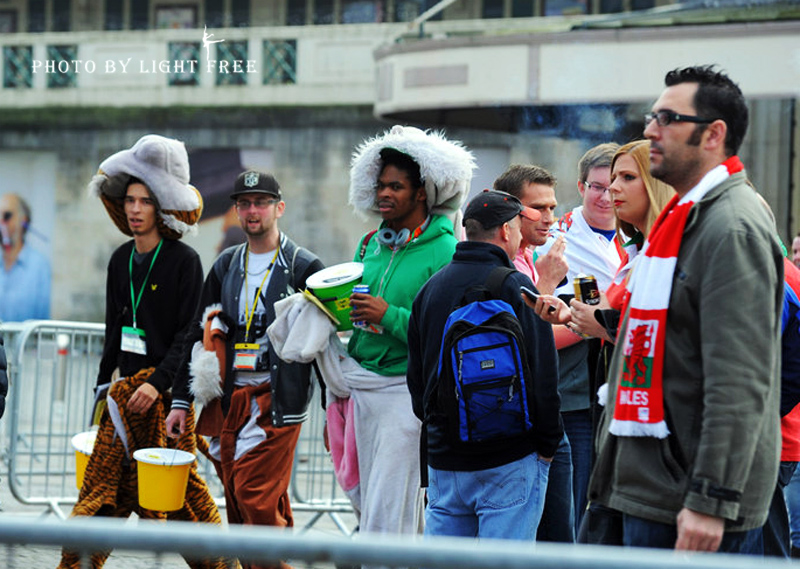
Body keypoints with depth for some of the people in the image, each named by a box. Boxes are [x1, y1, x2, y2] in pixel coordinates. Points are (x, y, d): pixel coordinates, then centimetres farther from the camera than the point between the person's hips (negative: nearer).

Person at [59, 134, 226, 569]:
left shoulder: (184, 260, -8)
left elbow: (189, 333, -12)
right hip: (127, 384, 6)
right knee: (104, 479, 5)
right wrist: (104, 383, 17)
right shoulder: (121, 260, 12)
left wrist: (158, 383, -20)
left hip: (166, 386, -6)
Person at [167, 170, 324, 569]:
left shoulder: (303, 268, 0)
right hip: (227, 400, 6)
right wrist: (181, 401, 12)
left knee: (255, 496, -14)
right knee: (237, 503, 5)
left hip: (276, 400, -6)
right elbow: (198, 336, 17)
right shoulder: (226, 266, 15)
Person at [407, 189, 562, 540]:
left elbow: (416, 375, 18)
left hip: (443, 457, 6)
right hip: (509, 461, -6)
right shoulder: (515, 287, -9)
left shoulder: (431, 288, 10)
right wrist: (548, 444, -2)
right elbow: (542, 371, -11)